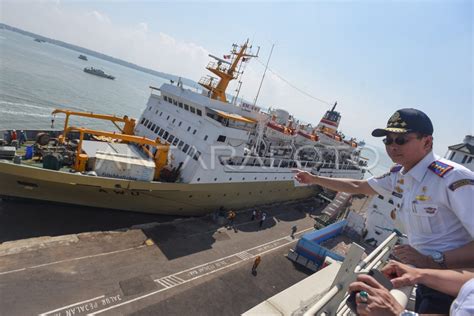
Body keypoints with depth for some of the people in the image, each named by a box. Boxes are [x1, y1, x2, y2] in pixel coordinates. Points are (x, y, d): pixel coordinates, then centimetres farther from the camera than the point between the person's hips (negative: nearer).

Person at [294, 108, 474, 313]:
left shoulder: (454, 179, -25)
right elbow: (357, 186, 13)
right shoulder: (398, 175, 1)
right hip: (428, 277, 7)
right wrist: (314, 179, 14)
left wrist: (431, 261, -36)